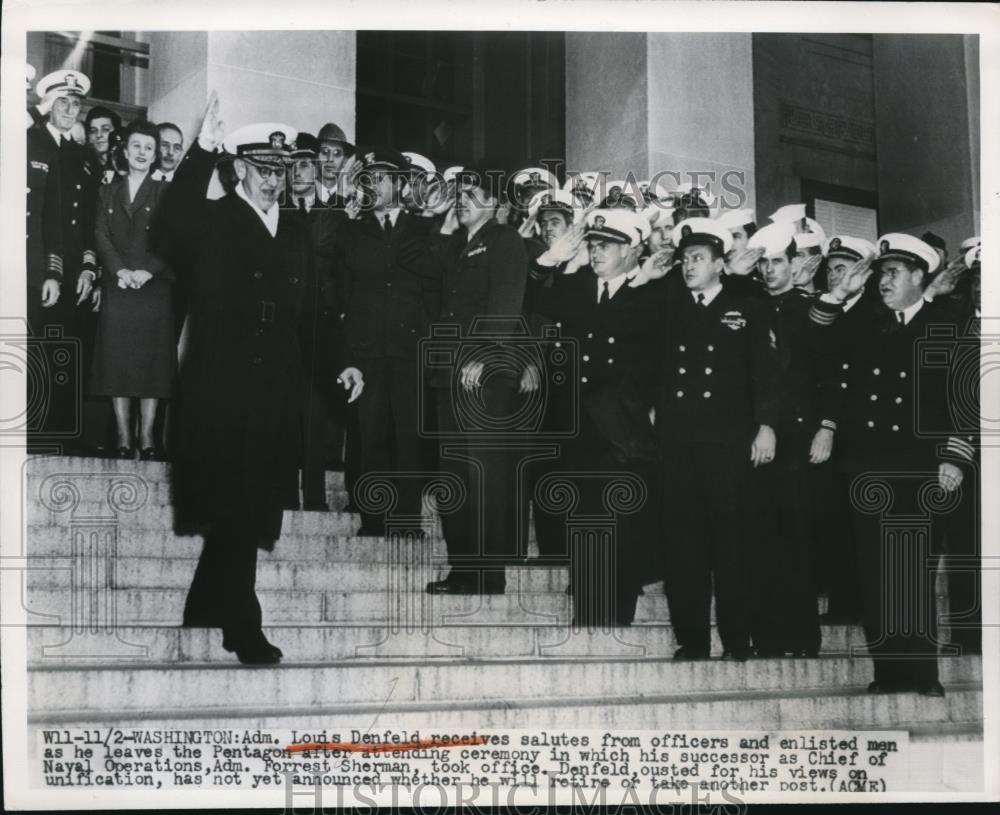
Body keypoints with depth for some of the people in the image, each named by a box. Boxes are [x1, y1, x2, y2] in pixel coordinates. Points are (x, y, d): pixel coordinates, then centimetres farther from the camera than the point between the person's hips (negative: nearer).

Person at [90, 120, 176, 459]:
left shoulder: (164, 192, 8)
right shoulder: (108, 192, 15)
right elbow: (101, 235, 5)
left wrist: (148, 270, -15)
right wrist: (119, 269, -10)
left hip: (154, 287, -2)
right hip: (116, 288, 2)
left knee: (152, 363, -3)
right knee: (117, 363, -2)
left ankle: (147, 437, 1)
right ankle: (123, 439, 2)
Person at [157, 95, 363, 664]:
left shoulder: (296, 231, 16)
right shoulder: (212, 220, 0)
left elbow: (311, 312, 17)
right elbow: (174, 233, -24)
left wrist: (341, 360, 4)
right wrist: (202, 152, -29)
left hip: (277, 396, 5)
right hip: (221, 391, -5)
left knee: (248, 515, 7)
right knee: (235, 510, -6)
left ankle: (204, 612, 23)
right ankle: (243, 629, 1)